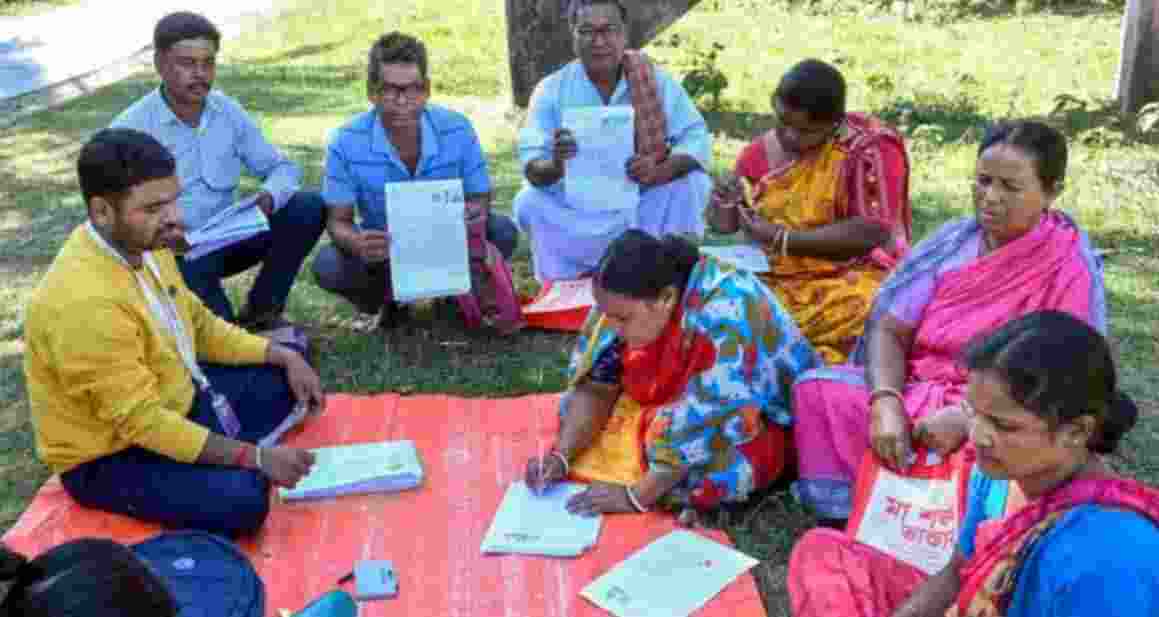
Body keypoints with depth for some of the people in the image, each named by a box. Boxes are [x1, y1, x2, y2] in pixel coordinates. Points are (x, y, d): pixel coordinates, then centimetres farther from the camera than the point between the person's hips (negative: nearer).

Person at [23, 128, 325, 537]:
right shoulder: (84, 303, -34)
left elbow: (198, 323, 9)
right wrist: (256, 458, -29)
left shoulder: (141, 242, -7)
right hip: (109, 455, -9)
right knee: (241, 496, -29)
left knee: (285, 381, 10)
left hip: (172, 401, 9)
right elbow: (142, 422, -31)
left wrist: (283, 356, -2)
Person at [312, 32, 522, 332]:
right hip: (383, 252, -1)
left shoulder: (457, 129, -17)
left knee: (502, 232, -26)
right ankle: (389, 299, 7)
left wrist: (475, 214, -36)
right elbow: (338, 220, -14)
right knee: (328, 266, -29)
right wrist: (357, 243, -39)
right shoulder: (346, 143, -20)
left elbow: (481, 198, -9)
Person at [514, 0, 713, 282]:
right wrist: (554, 165, -41)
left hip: (644, 203, 1)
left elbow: (696, 139, -11)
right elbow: (532, 166, -16)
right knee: (530, 202, -26)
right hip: (577, 211, -1)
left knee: (694, 184, -22)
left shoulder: (656, 80, -5)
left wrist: (660, 170, -32)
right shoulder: (551, 90, -8)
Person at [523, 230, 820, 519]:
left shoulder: (725, 315, -35)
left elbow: (704, 422, -34)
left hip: (764, 419, -6)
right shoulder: (633, 300, -17)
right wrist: (562, 456, -21)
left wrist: (635, 496, -32)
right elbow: (596, 385, -9)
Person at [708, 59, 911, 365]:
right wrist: (725, 205, -13)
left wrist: (781, 238, -18)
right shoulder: (759, 153, 5)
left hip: (849, 279, -4)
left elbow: (871, 232, -17)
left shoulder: (870, 147, -10)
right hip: (774, 280, 4)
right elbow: (725, 225, 11)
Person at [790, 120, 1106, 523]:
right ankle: (850, 510, -11)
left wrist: (966, 418, -27)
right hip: (917, 391, 4)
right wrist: (887, 402, -22)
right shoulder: (953, 240, 3)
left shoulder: (1070, 267, -9)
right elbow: (889, 330, -2)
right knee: (818, 389, -18)